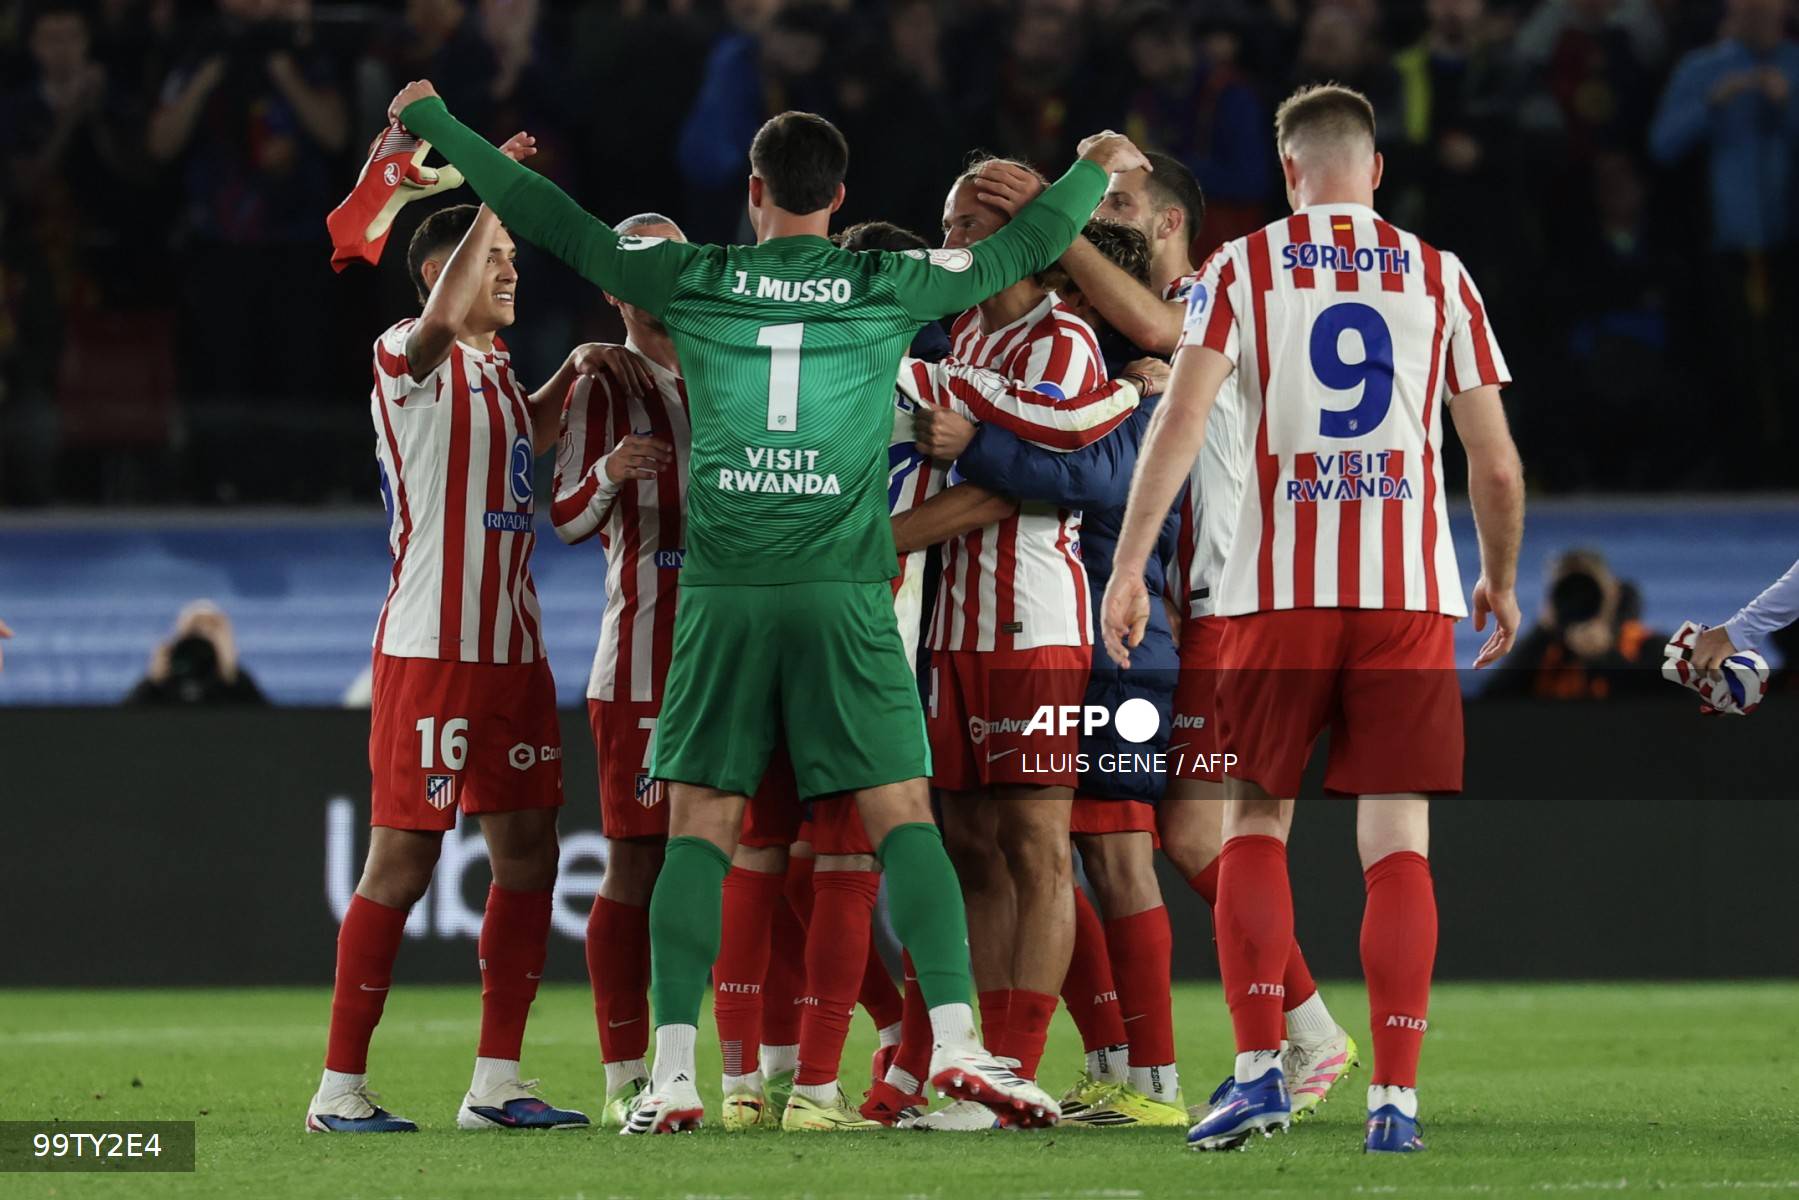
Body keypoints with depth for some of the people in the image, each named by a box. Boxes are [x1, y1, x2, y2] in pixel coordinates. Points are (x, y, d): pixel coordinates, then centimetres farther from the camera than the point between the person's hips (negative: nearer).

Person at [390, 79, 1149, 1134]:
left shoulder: (693, 282, 5)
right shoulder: (888, 288, 4)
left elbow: (550, 219, 13)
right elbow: (1024, 250, 17)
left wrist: (433, 121, 24)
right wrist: (1099, 169, 36)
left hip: (723, 592, 1)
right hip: (844, 591, -1)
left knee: (699, 829, 3)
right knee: (904, 818, -1)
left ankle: (674, 1070, -4)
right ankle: (957, 1042, -13)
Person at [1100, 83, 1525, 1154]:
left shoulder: (1243, 269, 5)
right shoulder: (1440, 279, 9)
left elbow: (1182, 419, -7)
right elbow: (1497, 464, 9)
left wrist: (1129, 568, -8)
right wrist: (1502, 582, 24)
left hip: (1281, 587, -1)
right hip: (1411, 587, 1)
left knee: (1256, 822, 11)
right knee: (1397, 842, 2)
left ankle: (1260, 1068, -1)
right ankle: (1396, 1097, -5)